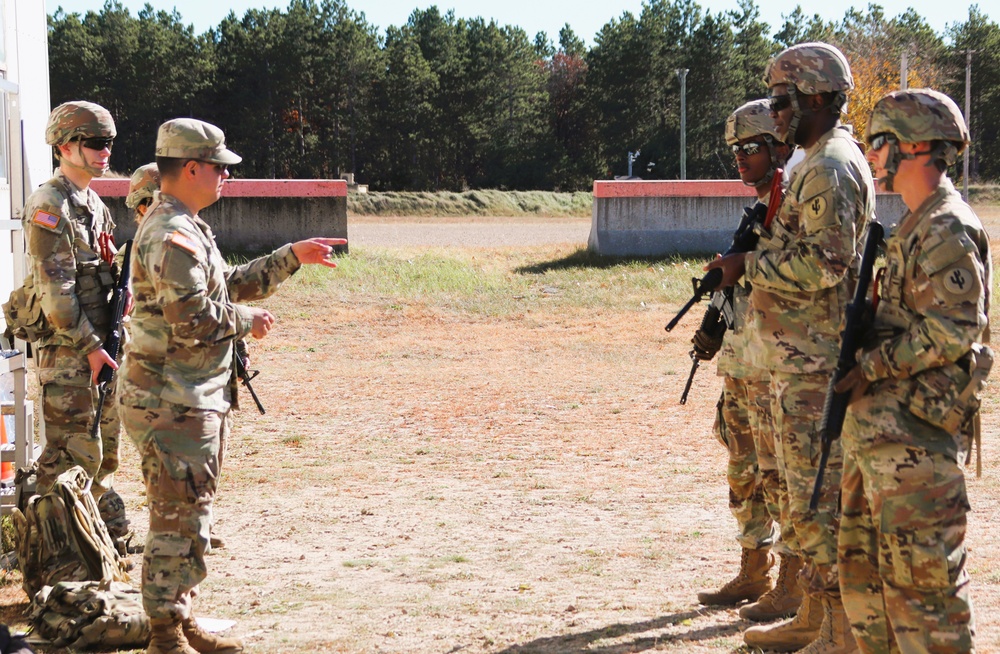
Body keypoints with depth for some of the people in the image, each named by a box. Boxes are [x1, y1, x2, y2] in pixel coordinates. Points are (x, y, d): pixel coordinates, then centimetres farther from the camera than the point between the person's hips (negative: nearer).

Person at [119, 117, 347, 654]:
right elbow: (195, 323, -26)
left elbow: (230, 285, 25)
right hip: (173, 406, -11)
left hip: (194, 402, 11)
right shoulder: (172, 237, -19)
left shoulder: (185, 228, 16)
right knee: (179, 524, -4)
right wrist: (248, 321, -10)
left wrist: (293, 256, 21)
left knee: (186, 520, 17)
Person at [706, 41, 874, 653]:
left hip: (812, 361, -11)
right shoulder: (834, 160, 18)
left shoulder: (829, 168, -16)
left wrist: (749, 264, -15)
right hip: (808, 356, 11)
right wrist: (757, 264, 17)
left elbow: (826, 261, -24)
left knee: (818, 491, -7)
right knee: (811, 487, 16)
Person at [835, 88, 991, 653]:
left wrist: (872, 364, -16)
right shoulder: (916, 226, 18)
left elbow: (951, 332, -21)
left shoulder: (948, 231, -14)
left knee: (920, 565, -7)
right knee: (864, 562, 16)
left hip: (915, 427, -11)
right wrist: (867, 368, 11)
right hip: (879, 422, 11)